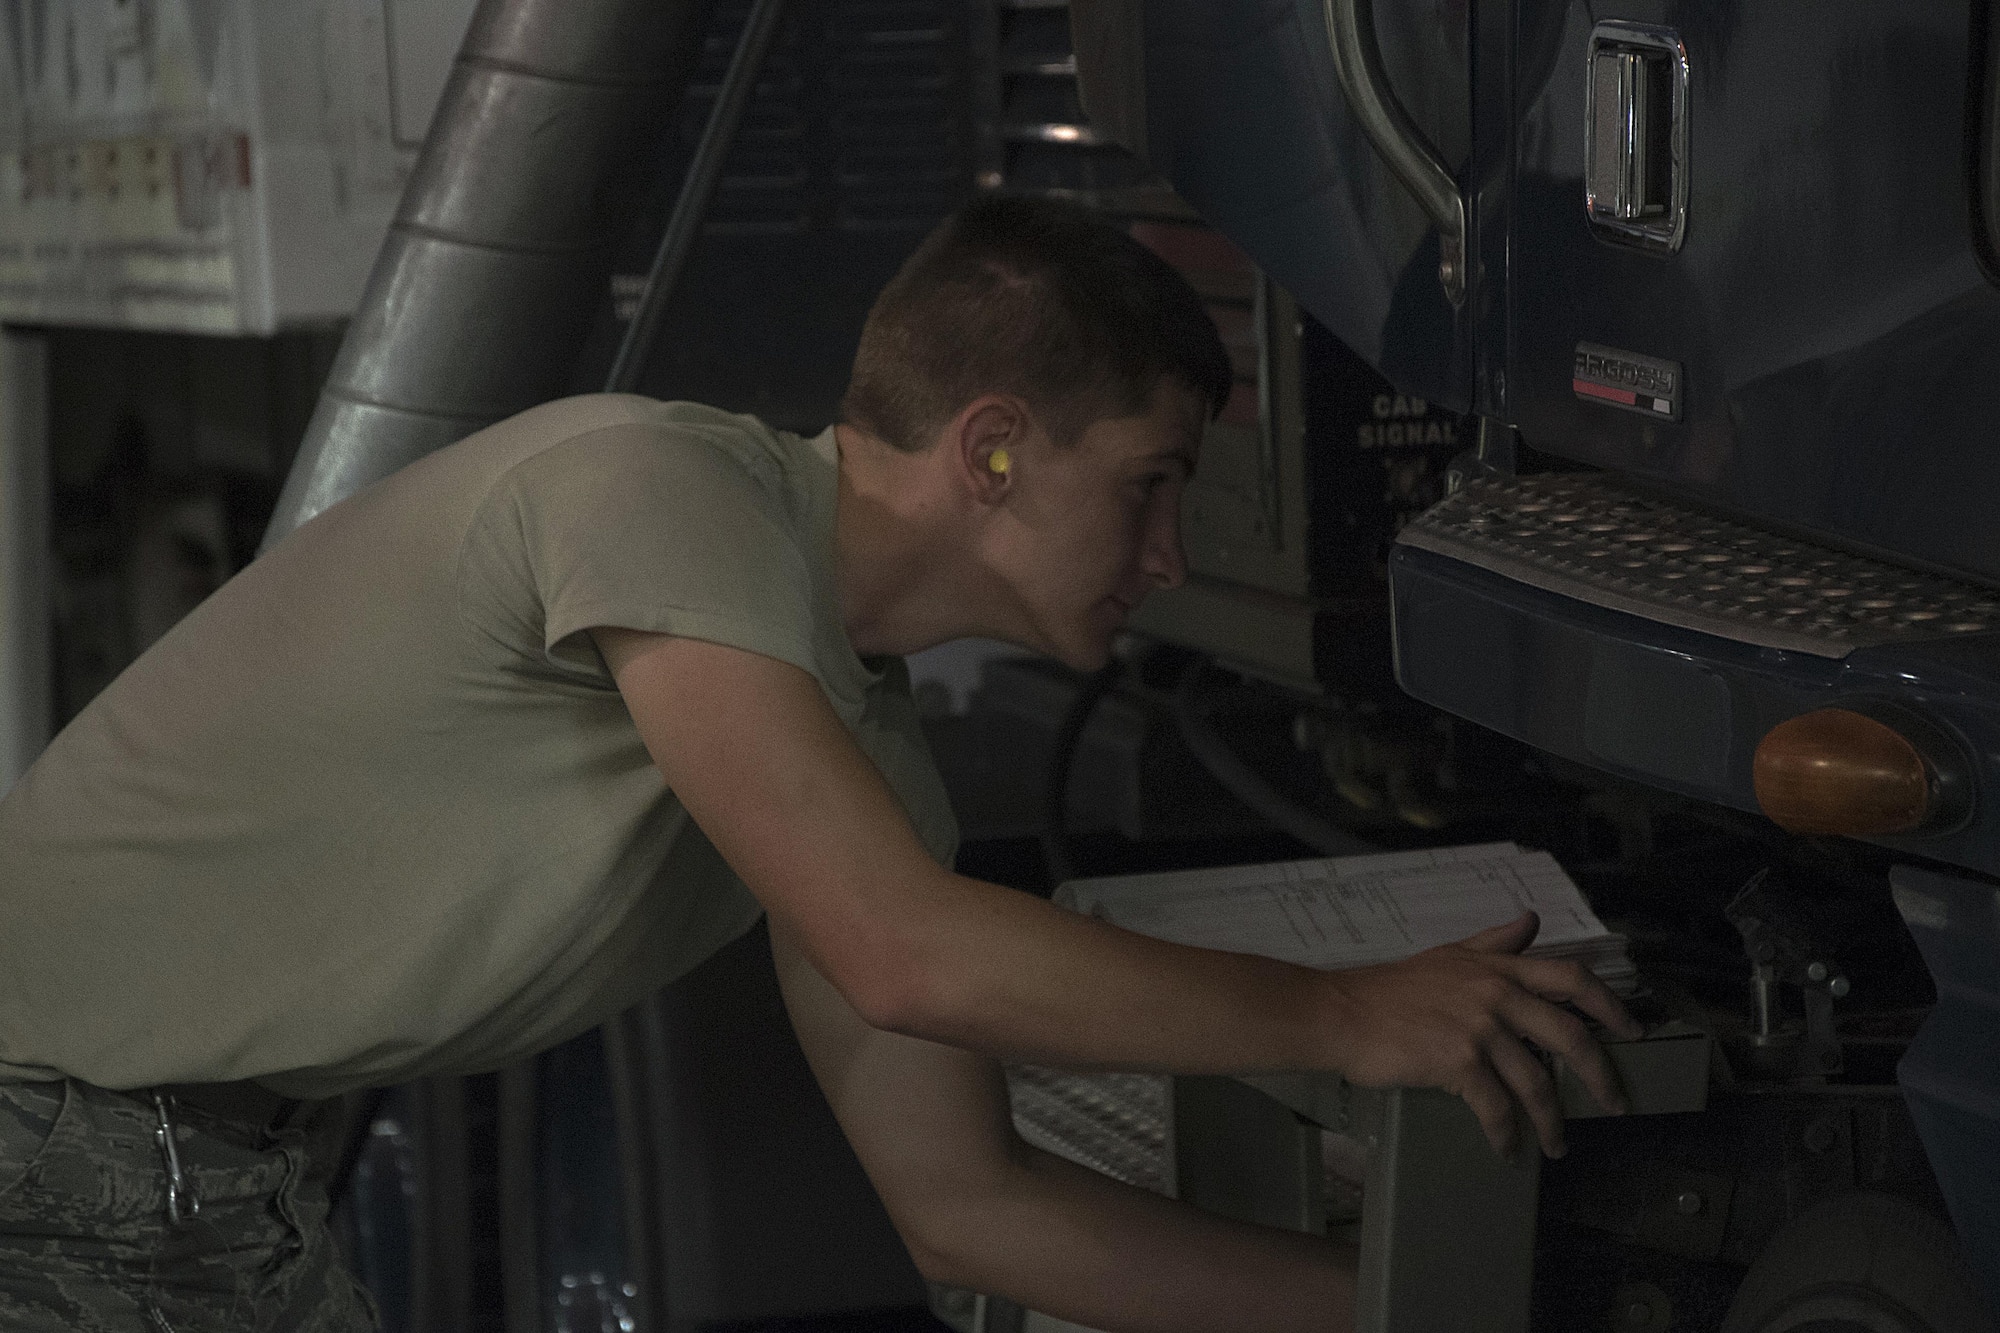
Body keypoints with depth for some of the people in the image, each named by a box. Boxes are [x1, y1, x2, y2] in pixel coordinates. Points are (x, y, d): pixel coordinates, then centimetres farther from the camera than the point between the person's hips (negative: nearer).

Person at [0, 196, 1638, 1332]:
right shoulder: (659, 487, -21)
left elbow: (966, 1199, 11)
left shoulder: (866, 744, 6)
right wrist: (1349, 1021, -21)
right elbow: (910, 958, -29)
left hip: (226, 1149, 9)